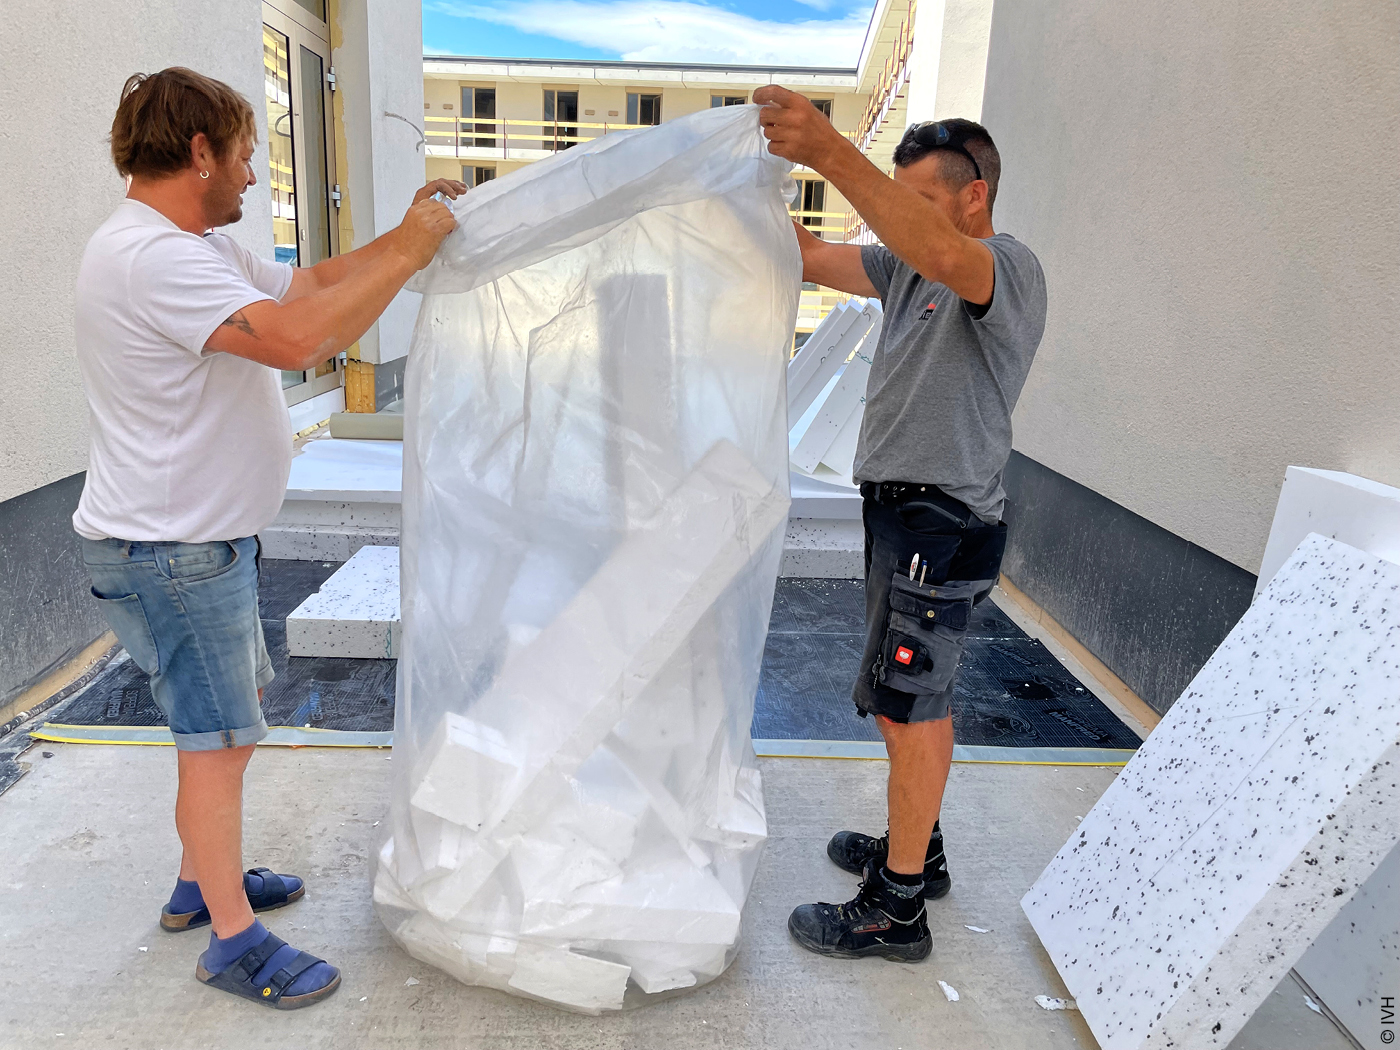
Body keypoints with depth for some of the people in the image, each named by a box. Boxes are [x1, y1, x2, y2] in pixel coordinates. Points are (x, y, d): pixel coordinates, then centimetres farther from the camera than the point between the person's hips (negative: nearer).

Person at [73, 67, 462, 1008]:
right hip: (169, 551, -11)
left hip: (208, 540, 11)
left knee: (231, 716, 20)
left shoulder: (198, 248, 13)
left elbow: (310, 284, 13)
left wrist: (413, 234, 3)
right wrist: (408, 253, -24)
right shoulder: (151, 256, -22)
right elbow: (297, 337, -33)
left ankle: (203, 882, 37)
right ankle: (234, 940, 16)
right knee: (218, 741, 0)